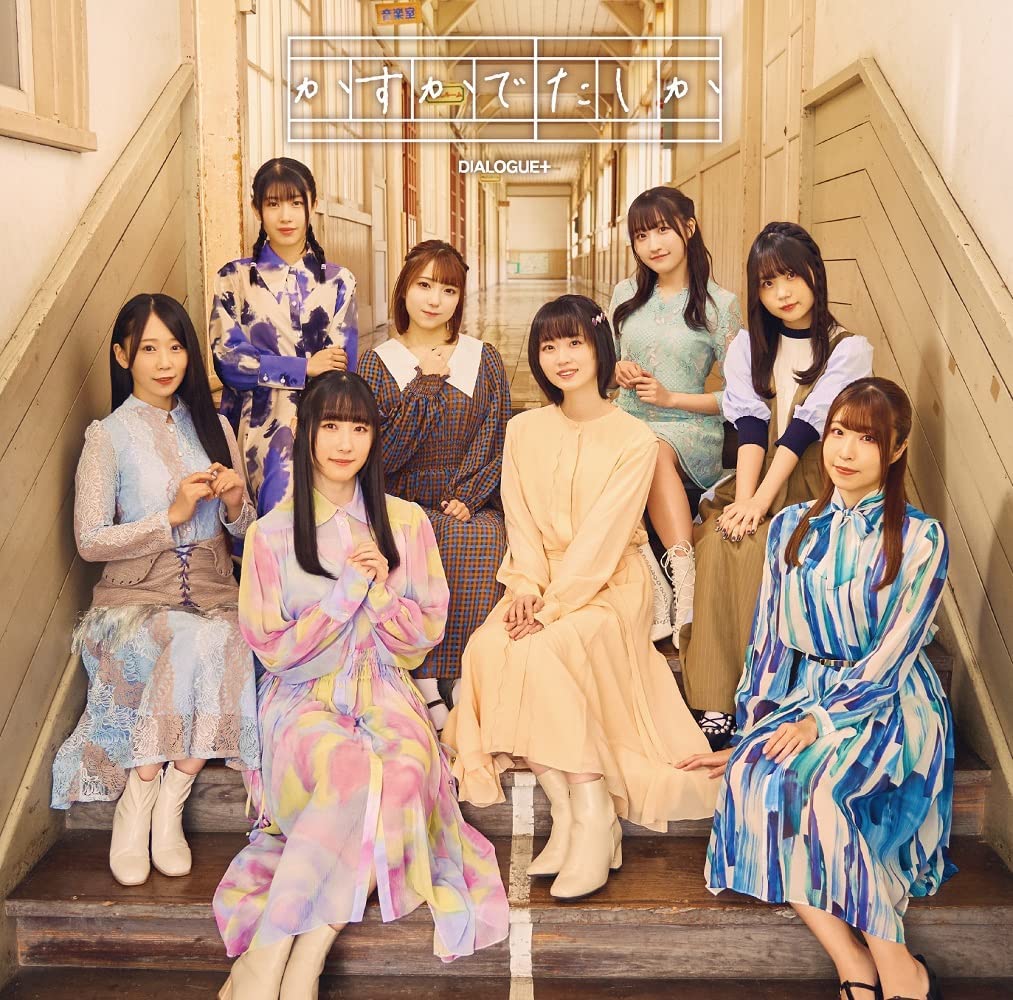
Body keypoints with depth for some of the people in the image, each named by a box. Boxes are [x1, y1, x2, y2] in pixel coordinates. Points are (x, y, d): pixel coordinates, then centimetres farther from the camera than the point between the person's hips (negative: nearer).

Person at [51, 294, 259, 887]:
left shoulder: (214, 426, 12)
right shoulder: (109, 436, 0)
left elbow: (244, 532, 15)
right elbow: (90, 541, -7)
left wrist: (235, 504, -8)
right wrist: (172, 515, -15)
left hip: (213, 593, 3)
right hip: (137, 598, -3)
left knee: (222, 643, -32)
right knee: (195, 643, -35)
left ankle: (153, 798, -18)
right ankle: (150, 808, -18)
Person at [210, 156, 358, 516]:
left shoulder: (338, 281, 9)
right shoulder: (234, 279, 8)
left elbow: (340, 369, 1)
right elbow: (226, 359, -3)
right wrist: (304, 368, -7)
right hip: (257, 428, 0)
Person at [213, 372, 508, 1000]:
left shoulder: (407, 522, 8)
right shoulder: (272, 534, 2)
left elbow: (426, 633, 8)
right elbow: (275, 648, -1)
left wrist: (382, 586, -11)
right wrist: (350, 585, -9)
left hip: (385, 692, 2)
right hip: (305, 698, -2)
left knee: (404, 770, -33)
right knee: (355, 773, -35)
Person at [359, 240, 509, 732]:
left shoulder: (484, 360, 10)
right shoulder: (377, 362, 7)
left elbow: (497, 441, 5)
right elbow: (382, 454, -5)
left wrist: (469, 497, -10)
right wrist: (427, 384, -7)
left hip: (471, 506, 1)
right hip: (402, 506, 0)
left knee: (478, 544, -31)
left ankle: (463, 684, -19)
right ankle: (427, 689, -20)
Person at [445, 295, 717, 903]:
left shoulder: (635, 440, -4)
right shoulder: (524, 430, 11)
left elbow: (602, 538, -12)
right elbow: (521, 522, 5)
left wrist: (552, 604, -21)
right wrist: (525, 587, -13)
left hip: (610, 584, -4)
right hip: (541, 583, 4)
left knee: (543, 650, -33)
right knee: (489, 646, -26)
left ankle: (593, 815, -18)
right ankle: (566, 811, -15)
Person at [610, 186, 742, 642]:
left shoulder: (720, 304, 1)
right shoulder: (626, 295, 14)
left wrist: (671, 398, -9)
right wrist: (617, 371, 1)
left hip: (690, 430, -3)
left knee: (654, 451, -38)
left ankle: (683, 583, -35)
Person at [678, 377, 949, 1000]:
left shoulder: (920, 540, -4)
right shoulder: (792, 528, 10)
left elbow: (890, 656, -10)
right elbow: (769, 638, 10)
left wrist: (820, 722, -20)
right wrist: (749, 733, 4)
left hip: (889, 704, -4)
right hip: (802, 692, 4)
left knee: (820, 789, -34)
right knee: (750, 778, -28)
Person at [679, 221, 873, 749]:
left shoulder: (849, 349, 2)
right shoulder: (748, 346, 15)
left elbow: (804, 428, -11)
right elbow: (750, 427, -1)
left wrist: (760, 502, -21)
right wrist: (742, 500, -17)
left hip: (811, 492, -3)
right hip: (753, 485, 3)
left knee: (753, 546, -31)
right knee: (718, 541, -29)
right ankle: (716, 703, -29)